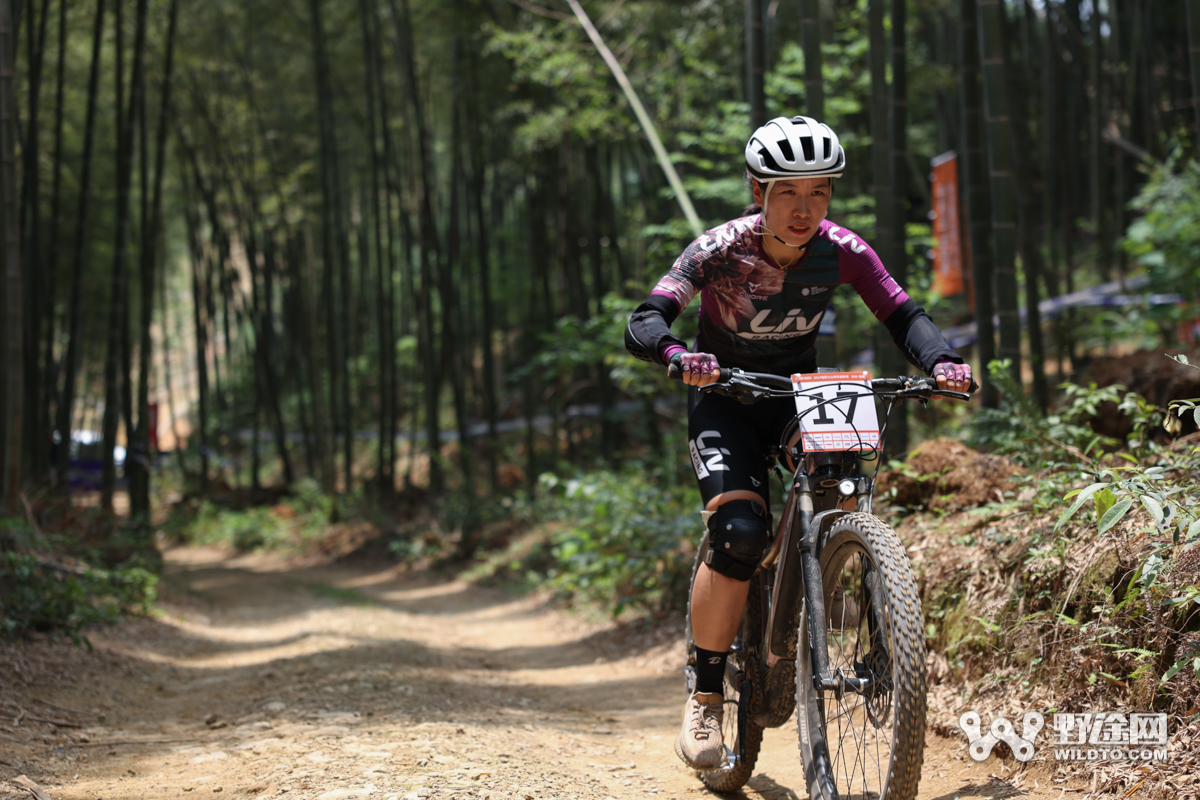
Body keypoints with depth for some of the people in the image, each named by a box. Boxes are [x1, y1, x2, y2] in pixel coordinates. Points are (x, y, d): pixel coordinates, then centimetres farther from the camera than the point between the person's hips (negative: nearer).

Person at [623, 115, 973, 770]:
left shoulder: (841, 251, -15)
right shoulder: (721, 250, -23)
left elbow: (903, 316, -16)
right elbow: (643, 324, -30)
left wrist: (942, 362, -37)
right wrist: (678, 357, -52)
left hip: (800, 396, 4)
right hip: (726, 398, -4)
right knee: (739, 534, -26)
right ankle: (704, 701, -14)